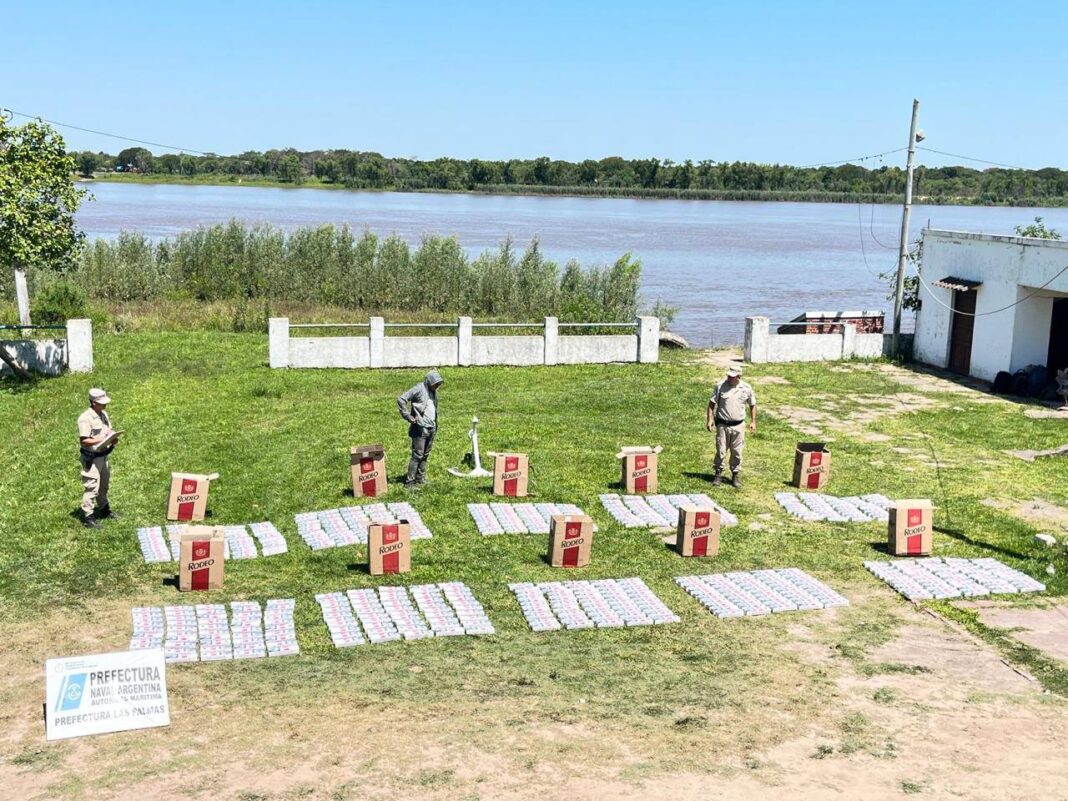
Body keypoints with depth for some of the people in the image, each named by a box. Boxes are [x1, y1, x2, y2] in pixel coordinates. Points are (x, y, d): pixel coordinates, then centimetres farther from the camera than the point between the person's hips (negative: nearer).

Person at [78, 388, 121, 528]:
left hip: (103, 456, 9)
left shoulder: (103, 414, 7)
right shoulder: (85, 418, -20)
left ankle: (104, 509, 39)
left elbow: (108, 430, 18)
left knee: (104, 485, 23)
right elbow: (84, 440, -23)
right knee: (92, 487, -7)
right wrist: (102, 440, -29)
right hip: (91, 458, -9)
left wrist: (113, 438, -4)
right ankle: (88, 517, -1)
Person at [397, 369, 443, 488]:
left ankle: (420, 479, 20)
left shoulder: (433, 392, 14)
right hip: (420, 428, -8)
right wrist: (408, 417, -16)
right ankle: (409, 481, -4)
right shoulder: (419, 389, -10)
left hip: (431, 428, 8)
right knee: (417, 455, -7)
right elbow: (401, 399, -16)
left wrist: (435, 426, 15)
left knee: (425, 455, 11)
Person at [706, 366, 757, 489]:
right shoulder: (721, 387, -7)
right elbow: (712, 403, -2)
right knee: (720, 451, 4)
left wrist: (753, 421, 6)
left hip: (738, 426, 1)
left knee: (737, 452, 7)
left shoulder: (746, 388, -3)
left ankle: (736, 475, 20)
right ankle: (718, 473, 18)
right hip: (722, 425, -1)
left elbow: (752, 405, 10)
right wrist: (709, 419, -8)